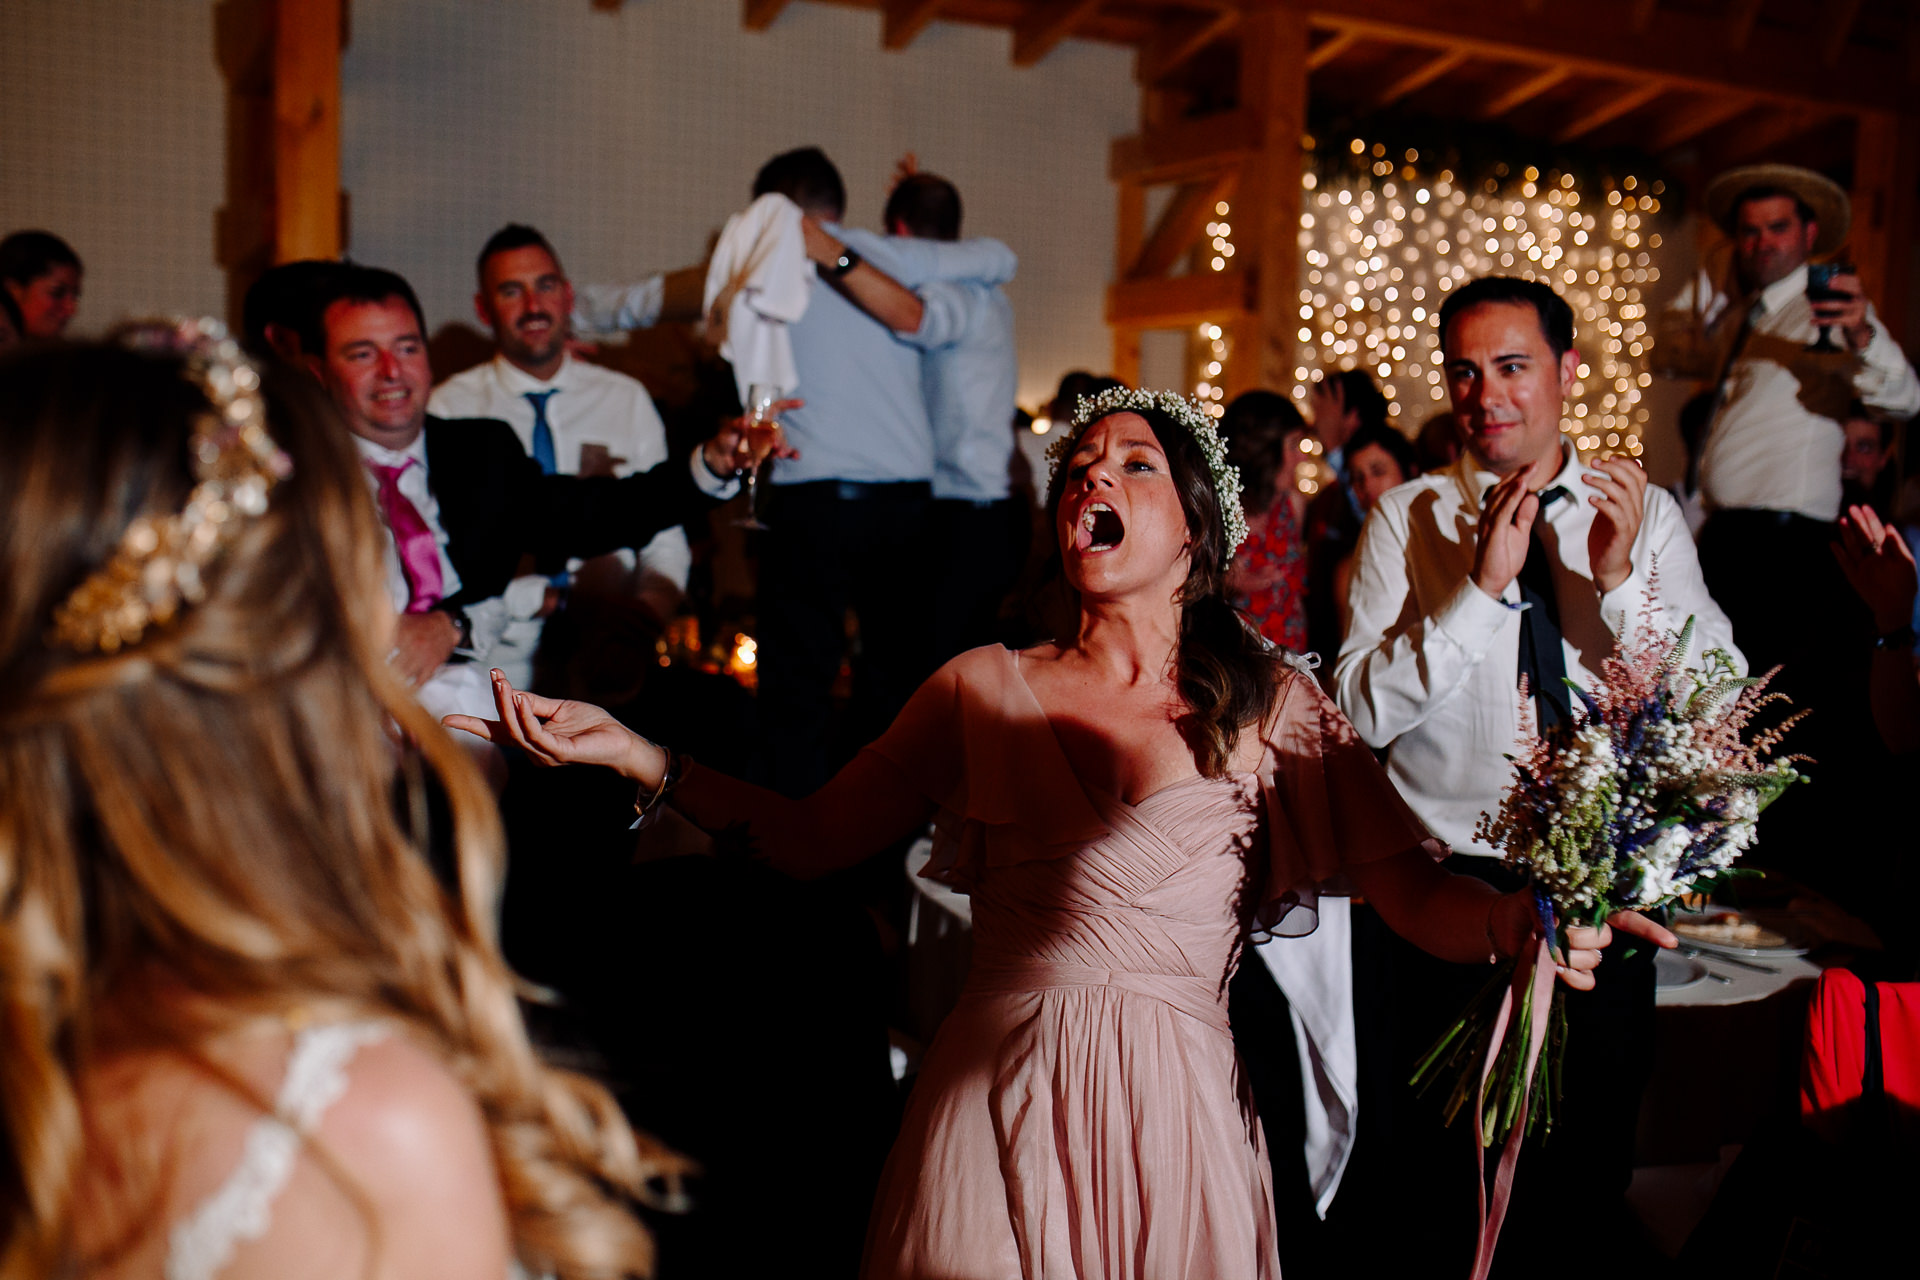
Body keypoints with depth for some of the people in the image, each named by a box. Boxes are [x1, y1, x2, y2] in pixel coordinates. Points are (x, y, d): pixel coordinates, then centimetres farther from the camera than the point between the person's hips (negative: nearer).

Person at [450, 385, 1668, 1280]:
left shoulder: (1269, 702, 2)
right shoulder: (985, 687, 7)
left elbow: (1418, 890, -6)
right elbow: (811, 836, 5)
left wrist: (1526, 917, -27)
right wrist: (630, 751, -2)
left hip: (1170, 1118, -1)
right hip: (997, 1103, 1)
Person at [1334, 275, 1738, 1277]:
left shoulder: (1647, 516, 1)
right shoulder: (1409, 517, -4)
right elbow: (1361, 708, -15)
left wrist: (1623, 580, -23)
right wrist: (1481, 585, -23)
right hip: (1453, 883, -1)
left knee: (1596, 1149, 18)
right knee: (1437, 1169, 11)